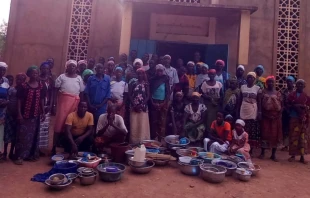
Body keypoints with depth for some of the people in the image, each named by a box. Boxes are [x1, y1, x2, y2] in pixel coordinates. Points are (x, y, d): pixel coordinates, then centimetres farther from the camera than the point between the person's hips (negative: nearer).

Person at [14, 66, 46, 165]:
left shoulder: (41, 86, 4)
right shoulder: (23, 86, -6)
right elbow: (19, 100, -5)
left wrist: (43, 112, 7)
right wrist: (19, 113, -11)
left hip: (36, 114, 3)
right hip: (25, 114, -3)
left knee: (33, 135, 10)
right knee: (22, 135, 1)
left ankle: (31, 154, 21)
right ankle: (19, 156, 9)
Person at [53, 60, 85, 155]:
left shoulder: (79, 78, 13)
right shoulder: (62, 76, 9)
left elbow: (82, 92, 12)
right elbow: (56, 89, 5)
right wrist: (55, 101, -6)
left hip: (75, 102, 2)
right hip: (63, 100, -2)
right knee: (60, 122, -3)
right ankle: (54, 147, 5)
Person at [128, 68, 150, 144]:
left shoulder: (146, 84, 4)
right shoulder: (133, 83, 6)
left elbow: (148, 96, 0)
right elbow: (130, 95, 3)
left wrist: (142, 105, -11)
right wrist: (134, 105, -9)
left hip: (143, 107, -1)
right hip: (134, 107, 1)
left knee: (143, 125, -1)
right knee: (134, 125, 1)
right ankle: (134, 141, 10)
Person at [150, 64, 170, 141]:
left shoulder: (166, 80, 0)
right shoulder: (153, 80, 3)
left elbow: (168, 93, -1)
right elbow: (150, 92, 4)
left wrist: (164, 103, -8)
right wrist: (152, 102, -6)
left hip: (163, 103, -1)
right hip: (154, 102, 1)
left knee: (162, 122, 0)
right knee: (154, 121, 4)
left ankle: (160, 139, 6)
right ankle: (153, 138, 13)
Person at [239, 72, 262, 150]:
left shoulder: (257, 88, -1)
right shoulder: (243, 87, 7)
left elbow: (259, 102, -1)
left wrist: (259, 112, -7)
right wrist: (238, 111, 7)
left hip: (253, 112, -2)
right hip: (243, 111, 2)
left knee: (252, 131, 0)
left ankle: (251, 148, 8)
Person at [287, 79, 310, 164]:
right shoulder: (291, 95, 5)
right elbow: (287, 105, 5)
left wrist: (303, 106, -13)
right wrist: (294, 106, -13)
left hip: (303, 118, 1)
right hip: (293, 118, 0)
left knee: (303, 137, 1)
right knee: (293, 136, 2)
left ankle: (302, 156, 8)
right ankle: (293, 155, 11)